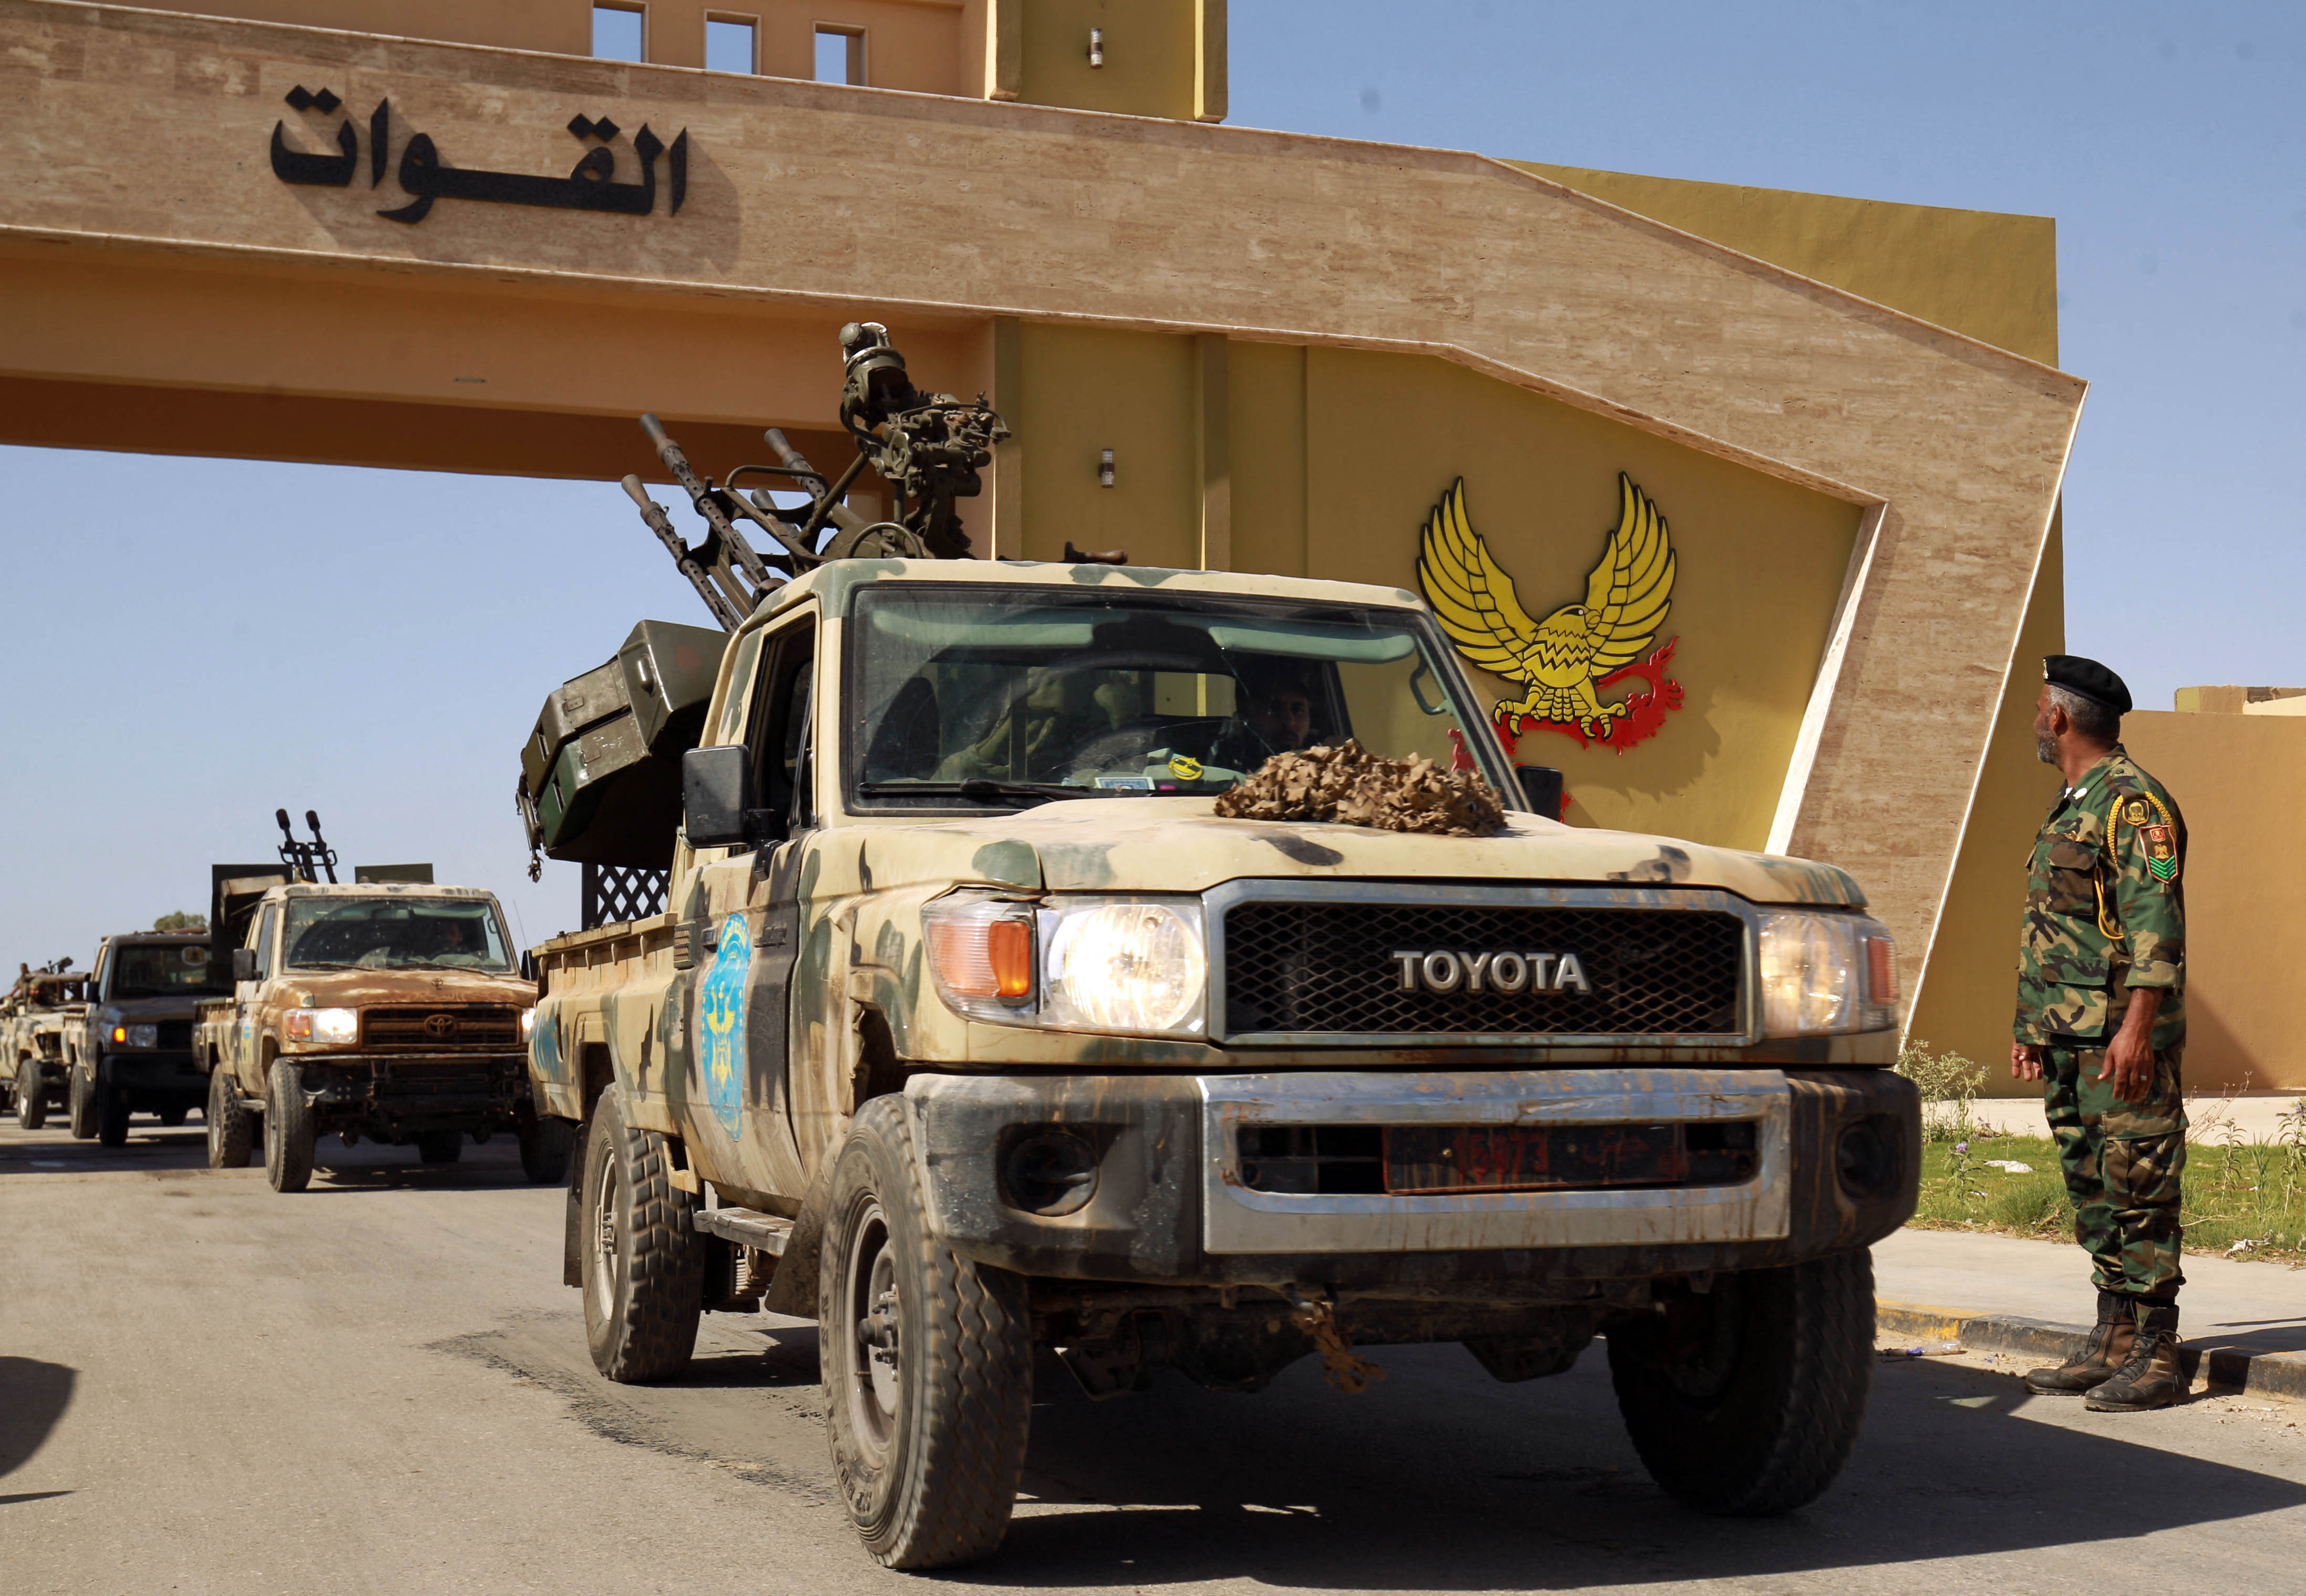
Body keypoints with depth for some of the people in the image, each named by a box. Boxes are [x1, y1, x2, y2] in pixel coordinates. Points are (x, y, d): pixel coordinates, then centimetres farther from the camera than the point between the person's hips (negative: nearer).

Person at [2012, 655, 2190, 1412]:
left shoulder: (2133, 802, -11)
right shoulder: (2071, 807, 19)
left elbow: (2156, 923, -18)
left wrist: (2136, 1028, -25)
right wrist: (2032, 1025, 23)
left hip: (2123, 1041, -10)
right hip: (2069, 1038, 10)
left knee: (2139, 1190, -7)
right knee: (2092, 1189, 11)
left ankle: (2156, 1357, -3)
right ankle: (2112, 1344, 17)